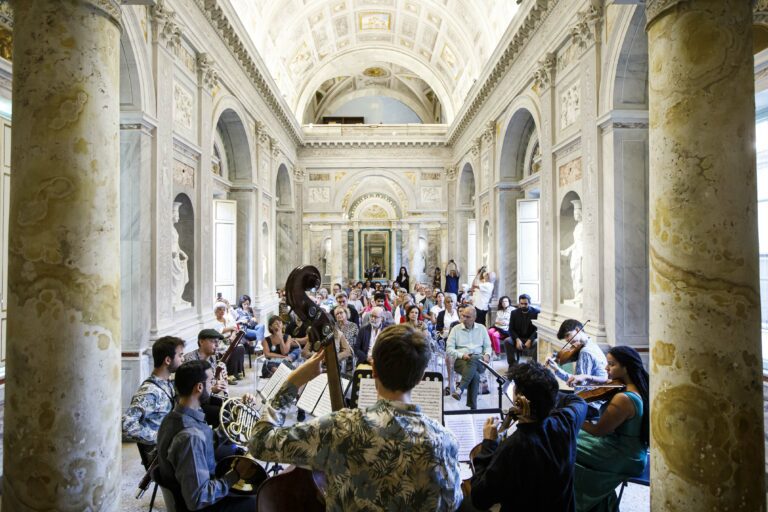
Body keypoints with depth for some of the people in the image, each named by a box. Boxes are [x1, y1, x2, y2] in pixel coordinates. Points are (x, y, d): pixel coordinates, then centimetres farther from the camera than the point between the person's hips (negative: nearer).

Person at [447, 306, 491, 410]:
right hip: (461, 360, -1)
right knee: (475, 375, -35)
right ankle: (473, 406, -30)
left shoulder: (481, 328, 16)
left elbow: (488, 346, 17)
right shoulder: (456, 329, 9)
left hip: (478, 360, 1)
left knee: (473, 360, -39)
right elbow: (449, 348, 2)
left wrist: (487, 355, -6)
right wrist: (462, 355, -14)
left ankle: (460, 389, -44)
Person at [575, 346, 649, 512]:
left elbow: (598, 430, -23)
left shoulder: (623, 398, -30)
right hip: (633, 452, 9)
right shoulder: (637, 388, -4)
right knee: (576, 438, 16)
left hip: (623, 459, -9)